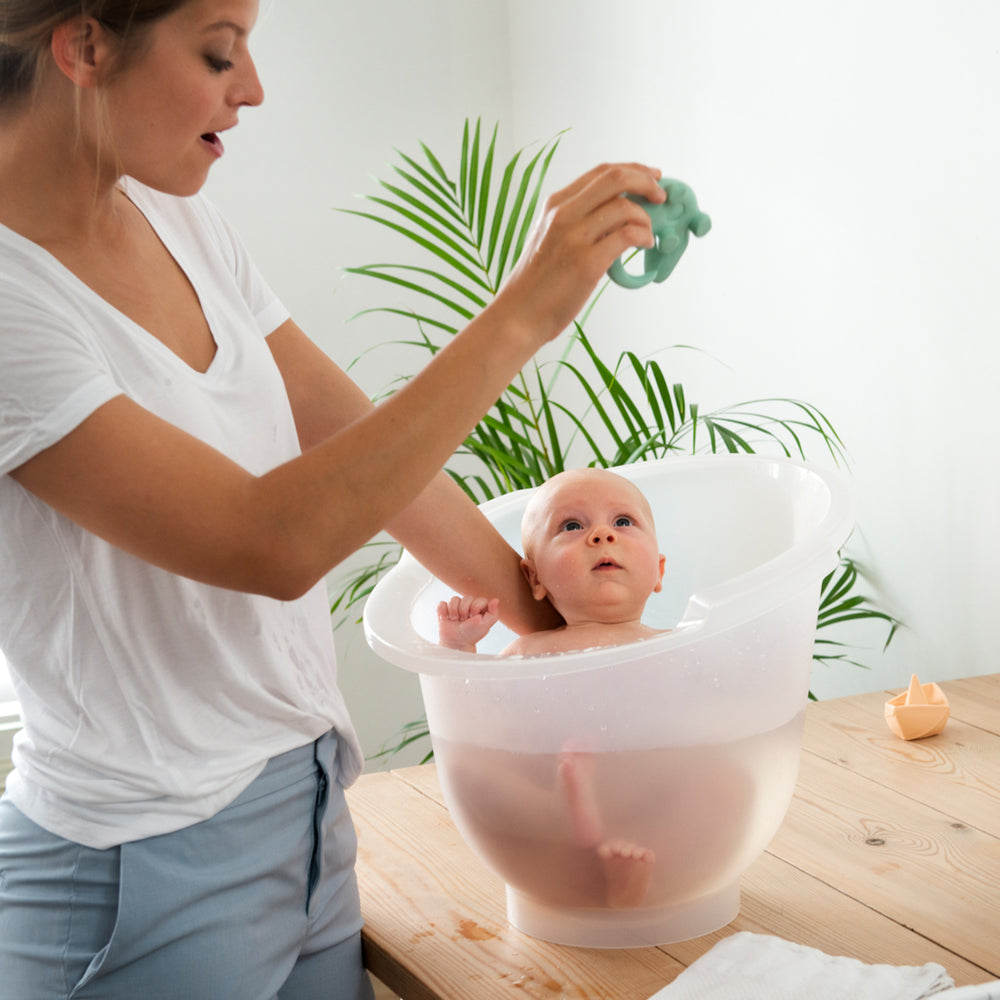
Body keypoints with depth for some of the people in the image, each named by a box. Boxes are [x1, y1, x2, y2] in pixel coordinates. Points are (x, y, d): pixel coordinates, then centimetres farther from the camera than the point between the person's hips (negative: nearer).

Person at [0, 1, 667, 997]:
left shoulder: (179, 224, 3)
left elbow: (360, 442, 9)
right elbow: (270, 545, -27)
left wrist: (554, 622, 11)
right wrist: (519, 313, -27)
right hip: (144, 871, -7)